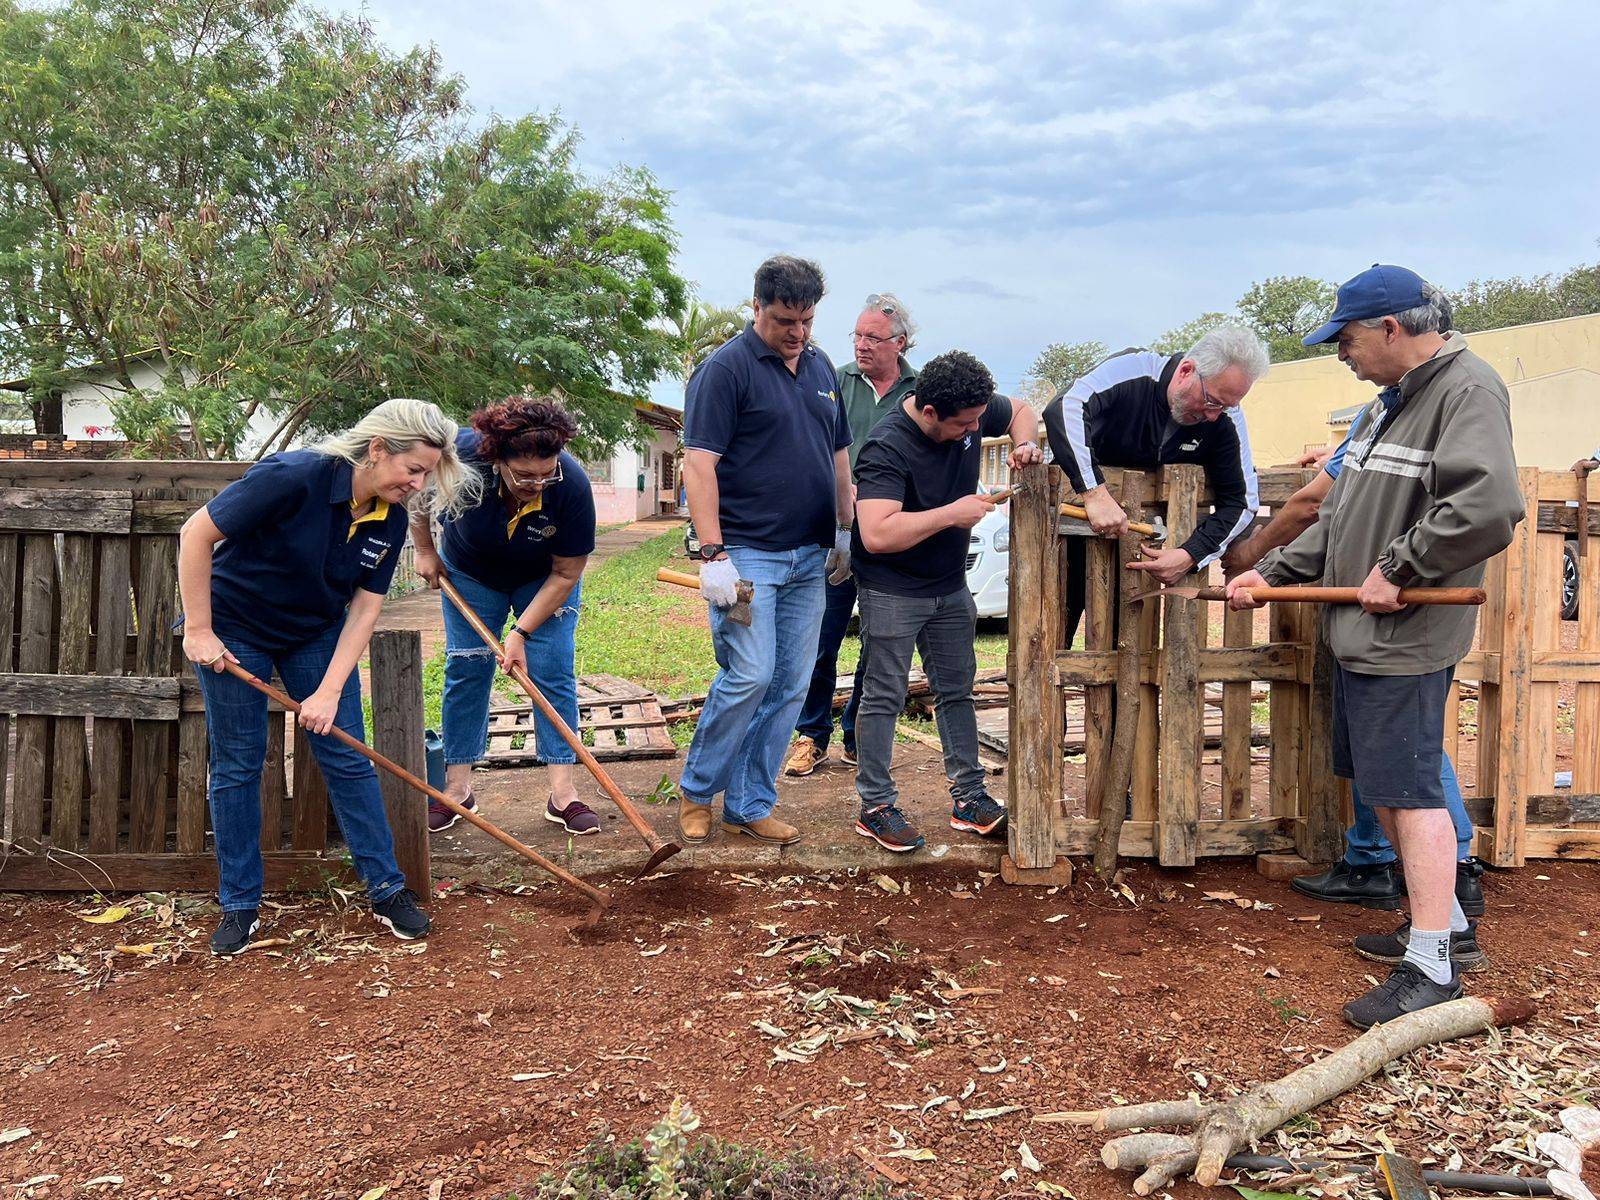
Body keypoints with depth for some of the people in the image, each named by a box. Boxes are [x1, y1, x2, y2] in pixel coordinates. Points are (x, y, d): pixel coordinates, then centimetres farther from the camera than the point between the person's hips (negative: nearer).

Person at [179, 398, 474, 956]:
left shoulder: (391, 520, -12)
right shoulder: (295, 476, -30)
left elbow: (365, 608, -8)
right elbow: (196, 534, -24)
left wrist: (330, 690, -15)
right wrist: (198, 631, -21)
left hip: (316, 633, 5)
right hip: (234, 628, -4)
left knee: (349, 759, 1)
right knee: (237, 764, 2)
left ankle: (387, 890, 10)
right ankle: (239, 906, 15)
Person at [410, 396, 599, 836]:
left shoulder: (572, 486, -36)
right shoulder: (462, 454, -35)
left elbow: (565, 575, -24)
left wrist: (521, 632, -24)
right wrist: (425, 551, -6)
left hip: (544, 580, -1)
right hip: (470, 572, 1)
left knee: (552, 673, -8)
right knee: (466, 671, 0)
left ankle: (562, 793, -3)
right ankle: (457, 789, 11)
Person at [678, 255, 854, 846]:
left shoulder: (821, 368, 15)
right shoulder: (725, 368, -7)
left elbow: (839, 455, 23)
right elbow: (699, 464, -14)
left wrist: (844, 531, 17)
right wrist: (712, 553, -21)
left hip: (808, 559, 7)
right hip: (746, 553, -7)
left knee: (790, 686, 7)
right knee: (749, 676, -11)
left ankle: (748, 804, 17)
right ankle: (696, 790, 11)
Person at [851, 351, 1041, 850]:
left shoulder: (973, 411, -6)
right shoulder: (887, 448, -27)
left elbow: (1021, 411, 16)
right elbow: (876, 535, -37)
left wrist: (1023, 444, -6)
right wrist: (951, 514, -31)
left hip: (950, 587, 7)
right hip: (892, 591, -7)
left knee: (956, 692, 12)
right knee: (884, 697, -1)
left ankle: (969, 799, 21)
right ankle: (875, 808, 9)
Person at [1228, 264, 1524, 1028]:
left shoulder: (1466, 390, -14)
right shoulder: (1389, 402, 16)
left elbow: (1488, 509, -28)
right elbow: (1343, 520, 21)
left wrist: (1397, 570, -19)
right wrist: (1272, 572, 14)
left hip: (1405, 642, -10)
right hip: (1360, 634, 10)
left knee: (1410, 791, -6)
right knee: (1383, 785, 17)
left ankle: (1432, 967, 2)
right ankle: (1442, 916, 32)